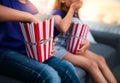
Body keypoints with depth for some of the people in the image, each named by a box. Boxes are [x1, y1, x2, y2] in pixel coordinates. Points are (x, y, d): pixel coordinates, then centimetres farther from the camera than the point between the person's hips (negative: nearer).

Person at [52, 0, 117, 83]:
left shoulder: (74, 14, 11)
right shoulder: (57, 12, -11)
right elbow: (63, 29, -34)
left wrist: (86, 43, -9)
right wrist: (72, 9, -21)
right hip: (58, 48, -7)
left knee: (100, 59, -12)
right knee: (91, 64, -23)